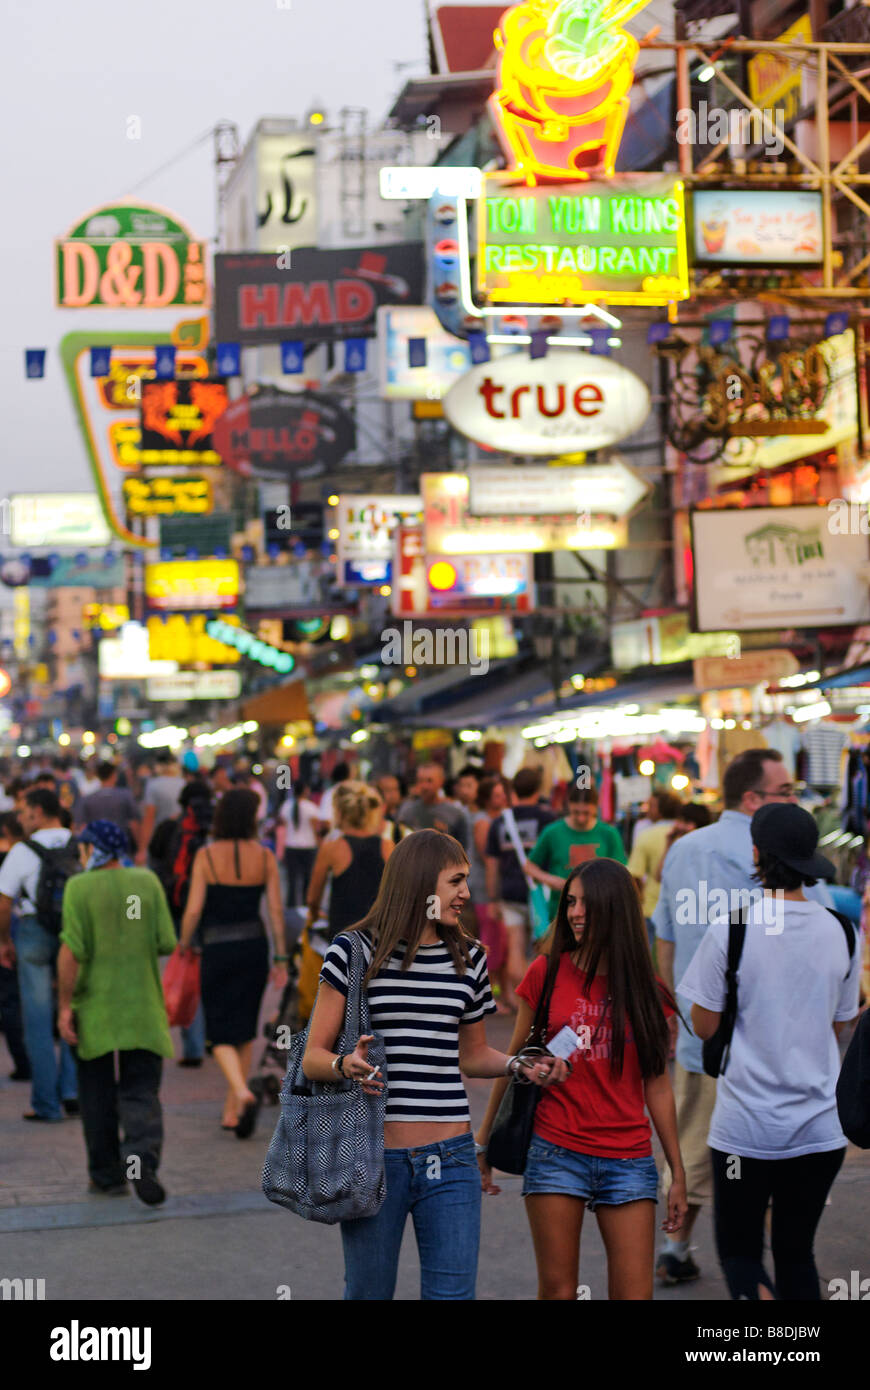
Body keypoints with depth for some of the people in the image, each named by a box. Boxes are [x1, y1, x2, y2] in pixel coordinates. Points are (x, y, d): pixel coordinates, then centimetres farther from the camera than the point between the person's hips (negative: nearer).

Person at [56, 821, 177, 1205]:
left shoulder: (80, 888, -8)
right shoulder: (147, 882, 0)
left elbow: (71, 951, -14)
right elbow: (167, 943, -1)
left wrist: (64, 1005, -8)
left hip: (94, 1009, -1)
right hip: (143, 1008, 2)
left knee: (98, 1095, 12)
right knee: (141, 1091, 3)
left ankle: (107, 1174, 19)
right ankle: (142, 1158, -20)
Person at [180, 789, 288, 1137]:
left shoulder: (207, 856, -8)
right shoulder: (264, 856, -2)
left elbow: (193, 909, -10)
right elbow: (276, 910, -1)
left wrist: (184, 944, 6)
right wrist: (280, 958, 6)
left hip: (217, 948, -3)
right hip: (254, 947, 3)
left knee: (221, 1033, 3)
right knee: (244, 1031, 15)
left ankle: (241, 1092, -22)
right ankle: (232, 1111, 20)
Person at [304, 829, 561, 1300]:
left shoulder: (469, 957, 10)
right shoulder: (355, 951, -3)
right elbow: (313, 1057, -3)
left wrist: (516, 1064, 3)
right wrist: (345, 1065, -24)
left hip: (449, 1158, 3)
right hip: (373, 1156, -3)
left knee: (453, 1291, 0)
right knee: (368, 1292, 8)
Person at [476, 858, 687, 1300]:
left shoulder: (645, 991, 5)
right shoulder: (547, 973, 1)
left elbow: (656, 1085, 9)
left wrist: (678, 1173, 9)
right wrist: (484, 1140, 11)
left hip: (628, 1160, 1)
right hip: (555, 1153, -1)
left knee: (634, 1294, -2)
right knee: (557, 1290, 1)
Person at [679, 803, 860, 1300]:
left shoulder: (731, 929, -12)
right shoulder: (841, 933, 0)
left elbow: (706, 1026, -6)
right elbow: (838, 1028, 9)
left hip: (746, 1124, -3)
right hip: (820, 1127, 3)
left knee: (739, 1250, 9)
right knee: (797, 1254, 16)